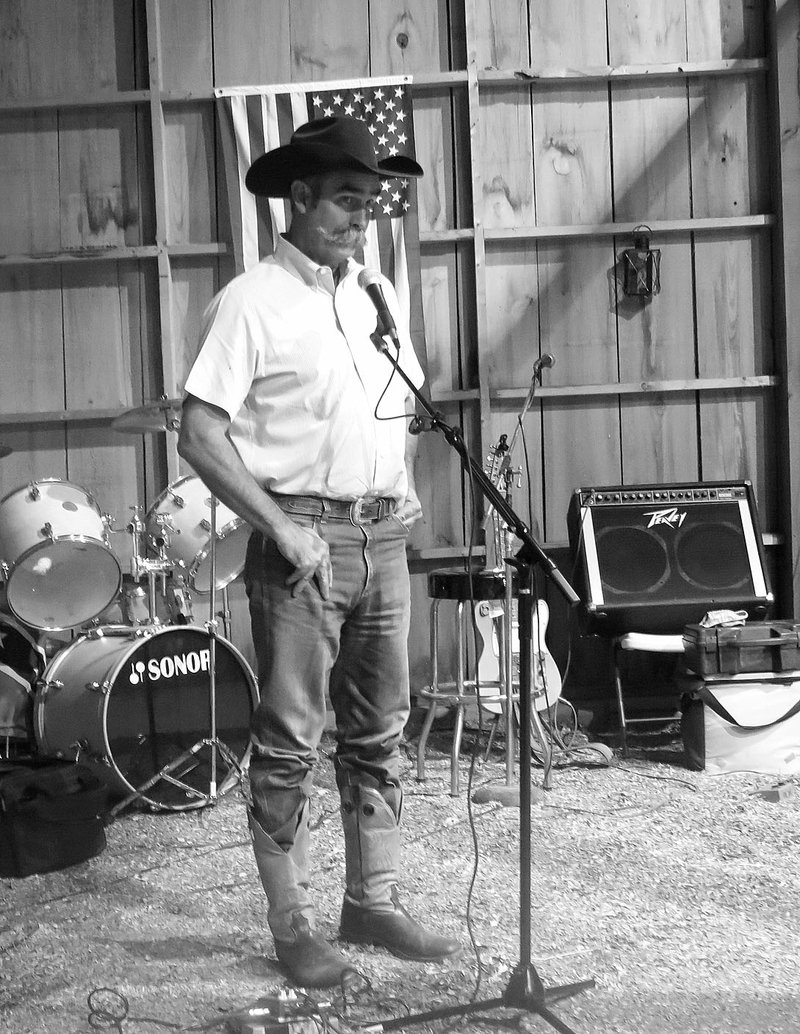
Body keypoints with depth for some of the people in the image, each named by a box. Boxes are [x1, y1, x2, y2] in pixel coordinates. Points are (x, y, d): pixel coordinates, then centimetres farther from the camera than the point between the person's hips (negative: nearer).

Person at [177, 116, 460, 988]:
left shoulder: (379, 294, 13)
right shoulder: (252, 301, -7)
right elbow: (199, 434, -13)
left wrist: (405, 488, 10)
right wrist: (282, 527, -16)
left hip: (383, 539, 7)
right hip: (304, 541, -6)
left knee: (378, 734, 13)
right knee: (289, 742, 1)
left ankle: (373, 902, 26)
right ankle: (292, 925, 13)